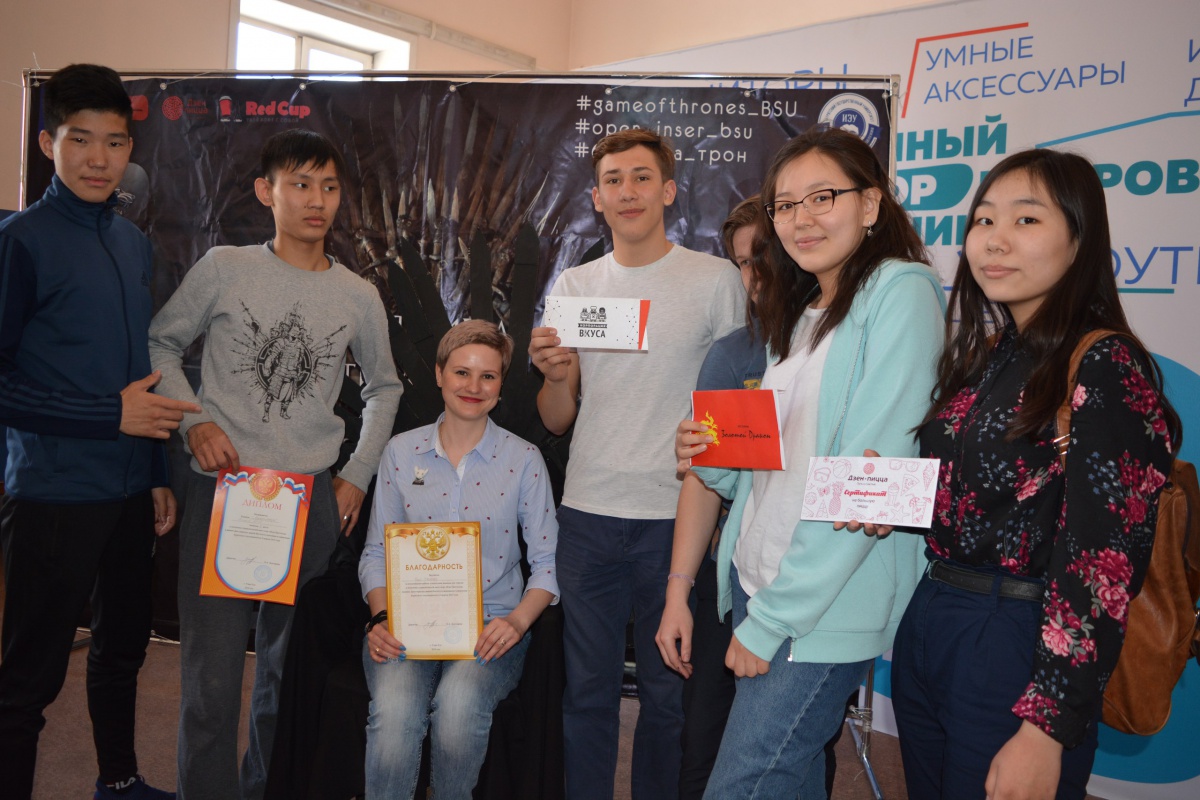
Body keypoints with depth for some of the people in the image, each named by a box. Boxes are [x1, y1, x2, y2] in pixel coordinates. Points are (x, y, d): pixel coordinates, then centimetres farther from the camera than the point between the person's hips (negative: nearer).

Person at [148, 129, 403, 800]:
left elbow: (385, 388, 19)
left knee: (287, 670, 10)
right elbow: (162, 343, 11)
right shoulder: (223, 269, 1)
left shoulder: (360, 298, 7)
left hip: (312, 500, 2)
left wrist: (358, 475, 12)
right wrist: (193, 420, -4)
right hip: (222, 491, -2)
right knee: (211, 680, -4)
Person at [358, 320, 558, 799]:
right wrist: (380, 618, -7)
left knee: (459, 703, -31)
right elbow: (376, 552, 11)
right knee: (393, 710, -31)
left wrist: (518, 621, -14)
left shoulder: (523, 459, 4)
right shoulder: (401, 452, 9)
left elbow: (547, 562, 3)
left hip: (491, 624, -1)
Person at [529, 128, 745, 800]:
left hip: (675, 515, -2)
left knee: (667, 688, 8)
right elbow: (557, 421, 11)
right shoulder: (574, 286, 10)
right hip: (588, 515, 3)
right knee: (587, 687, 11)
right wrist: (556, 377, -10)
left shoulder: (716, 280, 0)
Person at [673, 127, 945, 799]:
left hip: (826, 605, -7)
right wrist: (711, 457, -5)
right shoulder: (798, 314, 14)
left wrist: (773, 618, -16)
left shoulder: (901, 291, -12)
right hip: (754, 578, 7)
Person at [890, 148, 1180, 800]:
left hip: (1019, 646, -7)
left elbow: (1101, 562, -18)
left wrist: (1046, 727, -20)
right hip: (925, 622, 7)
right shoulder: (984, 357, 8)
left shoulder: (1105, 368, -14)